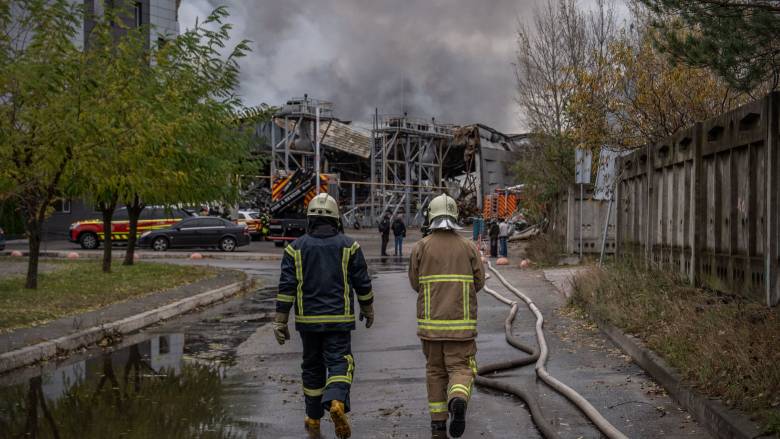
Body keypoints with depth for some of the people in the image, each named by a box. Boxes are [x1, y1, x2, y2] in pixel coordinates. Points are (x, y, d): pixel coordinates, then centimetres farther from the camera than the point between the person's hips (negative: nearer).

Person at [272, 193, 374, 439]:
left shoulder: (296, 248, 0)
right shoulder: (348, 246, 0)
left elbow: (286, 287, -4)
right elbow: (362, 283, 2)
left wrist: (280, 322, -2)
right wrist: (368, 310, 17)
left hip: (308, 320, 2)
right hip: (339, 319, -2)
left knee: (313, 367, 15)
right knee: (339, 363, -2)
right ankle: (337, 403, -30)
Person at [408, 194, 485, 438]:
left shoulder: (420, 248, -2)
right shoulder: (469, 248, -1)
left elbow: (415, 283, 6)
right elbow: (478, 283, 5)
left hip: (430, 321, 1)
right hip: (461, 323, -1)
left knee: (435, 371, 16)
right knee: (461, 369, 3)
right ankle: (458, 401, -29)